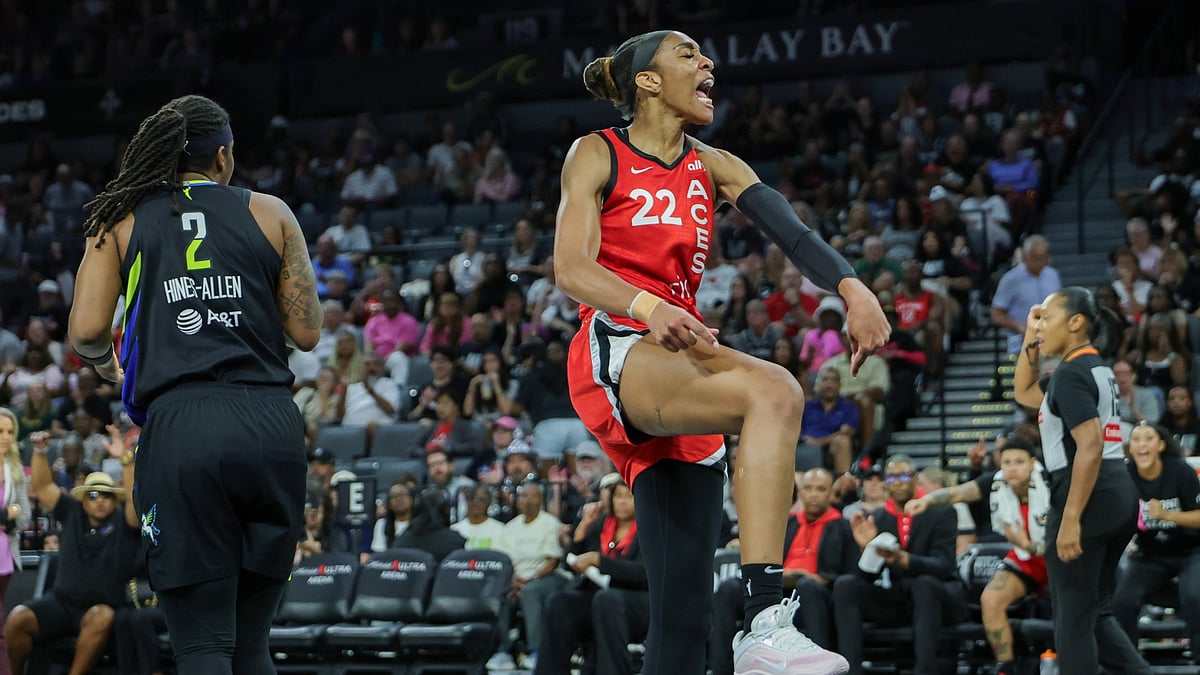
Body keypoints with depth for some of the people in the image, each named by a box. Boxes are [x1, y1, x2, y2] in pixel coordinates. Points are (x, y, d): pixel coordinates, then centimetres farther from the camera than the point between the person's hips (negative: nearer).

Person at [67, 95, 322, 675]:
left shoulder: (122, 219, 11)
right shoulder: (270, 214, 12)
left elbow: (85, 332, 3)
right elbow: (307, 333, 10)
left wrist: (106, 367, 24)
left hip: (181, 428, -2)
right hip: (270, 425, 2)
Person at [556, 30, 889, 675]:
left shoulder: (713, 168, 18)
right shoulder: (596, 155, 5)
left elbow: (790, 229, 0)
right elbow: (571, 268, -10)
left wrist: (852, 289, -20)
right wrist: (647, 307, -30)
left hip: (682, 368, 6)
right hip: (614, 352, -6)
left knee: (684, 610, 0)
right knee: (773, 392, -34)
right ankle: (764, 623, -44)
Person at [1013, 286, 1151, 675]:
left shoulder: (1071, 373, -13)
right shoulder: (1096, 369, 19)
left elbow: (1090, 447, -23)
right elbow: (1024, 394, 33)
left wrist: (1070, 520, -25)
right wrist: (1029, 343, 21)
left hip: (1089, 497, -10)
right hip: (1119, 495, 10)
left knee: (1073, 618, -3)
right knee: (1095, 611, 16)